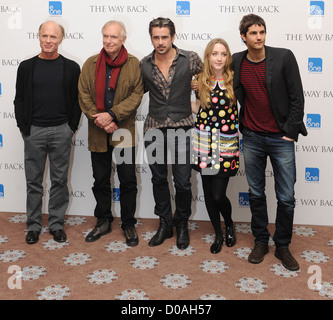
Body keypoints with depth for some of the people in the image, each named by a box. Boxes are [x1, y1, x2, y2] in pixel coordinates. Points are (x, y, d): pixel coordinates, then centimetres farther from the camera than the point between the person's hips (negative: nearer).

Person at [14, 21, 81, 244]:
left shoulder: (71, 68, 2)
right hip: (34, 131, 1)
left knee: (60, 180, 7)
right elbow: (20, 99, 6)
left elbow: (77, 100, 4)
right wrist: (23, 127, -1)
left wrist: (72, 127, -3)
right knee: (34, 181, 7)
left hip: (62, 131, 0)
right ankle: (34, 225, 19)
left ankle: (57, 224, 19)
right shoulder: (27, 66, 4)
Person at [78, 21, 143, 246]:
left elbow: (137, 95, -10)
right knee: (101, 181, 13)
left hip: (124, 131, -2)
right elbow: (84, 95, 0)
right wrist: (100, 120, -13)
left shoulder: (134, 65, -2)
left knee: (128, 181, 5)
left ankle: (129, 224, 20)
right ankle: (104, 222, 29)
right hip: (97, 133, 2)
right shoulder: (91, 64, 4)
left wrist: (112, 115, -19)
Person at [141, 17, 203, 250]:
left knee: (183, 182, 1)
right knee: (159, 179, 11)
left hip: (182, 127, -2)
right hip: (154, 128, 3)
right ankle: (165, 224, 28)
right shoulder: (144, 65, 2)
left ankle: (182, 224, 24)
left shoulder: (190, 59, -5)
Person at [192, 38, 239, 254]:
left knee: (218, 195, -5)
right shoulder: (200, 80, 4)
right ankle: (218, 234, 31)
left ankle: (229, 225, 28)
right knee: (208, 192, 10)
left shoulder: (234, 80, -4)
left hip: (226, 144, -3)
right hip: (204, 143, 3)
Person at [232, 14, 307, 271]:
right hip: (252, 138, 2)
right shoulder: (236, 62, 2)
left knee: (286, 197, 2)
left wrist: (290, 131, -8)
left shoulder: (284, 57, -7)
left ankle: (283, 247, 20)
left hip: (281, 138, -2)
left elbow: (297, 97, -6)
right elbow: (234, 97, 15)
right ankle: (261, 242, 27)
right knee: (256, 194, 11)